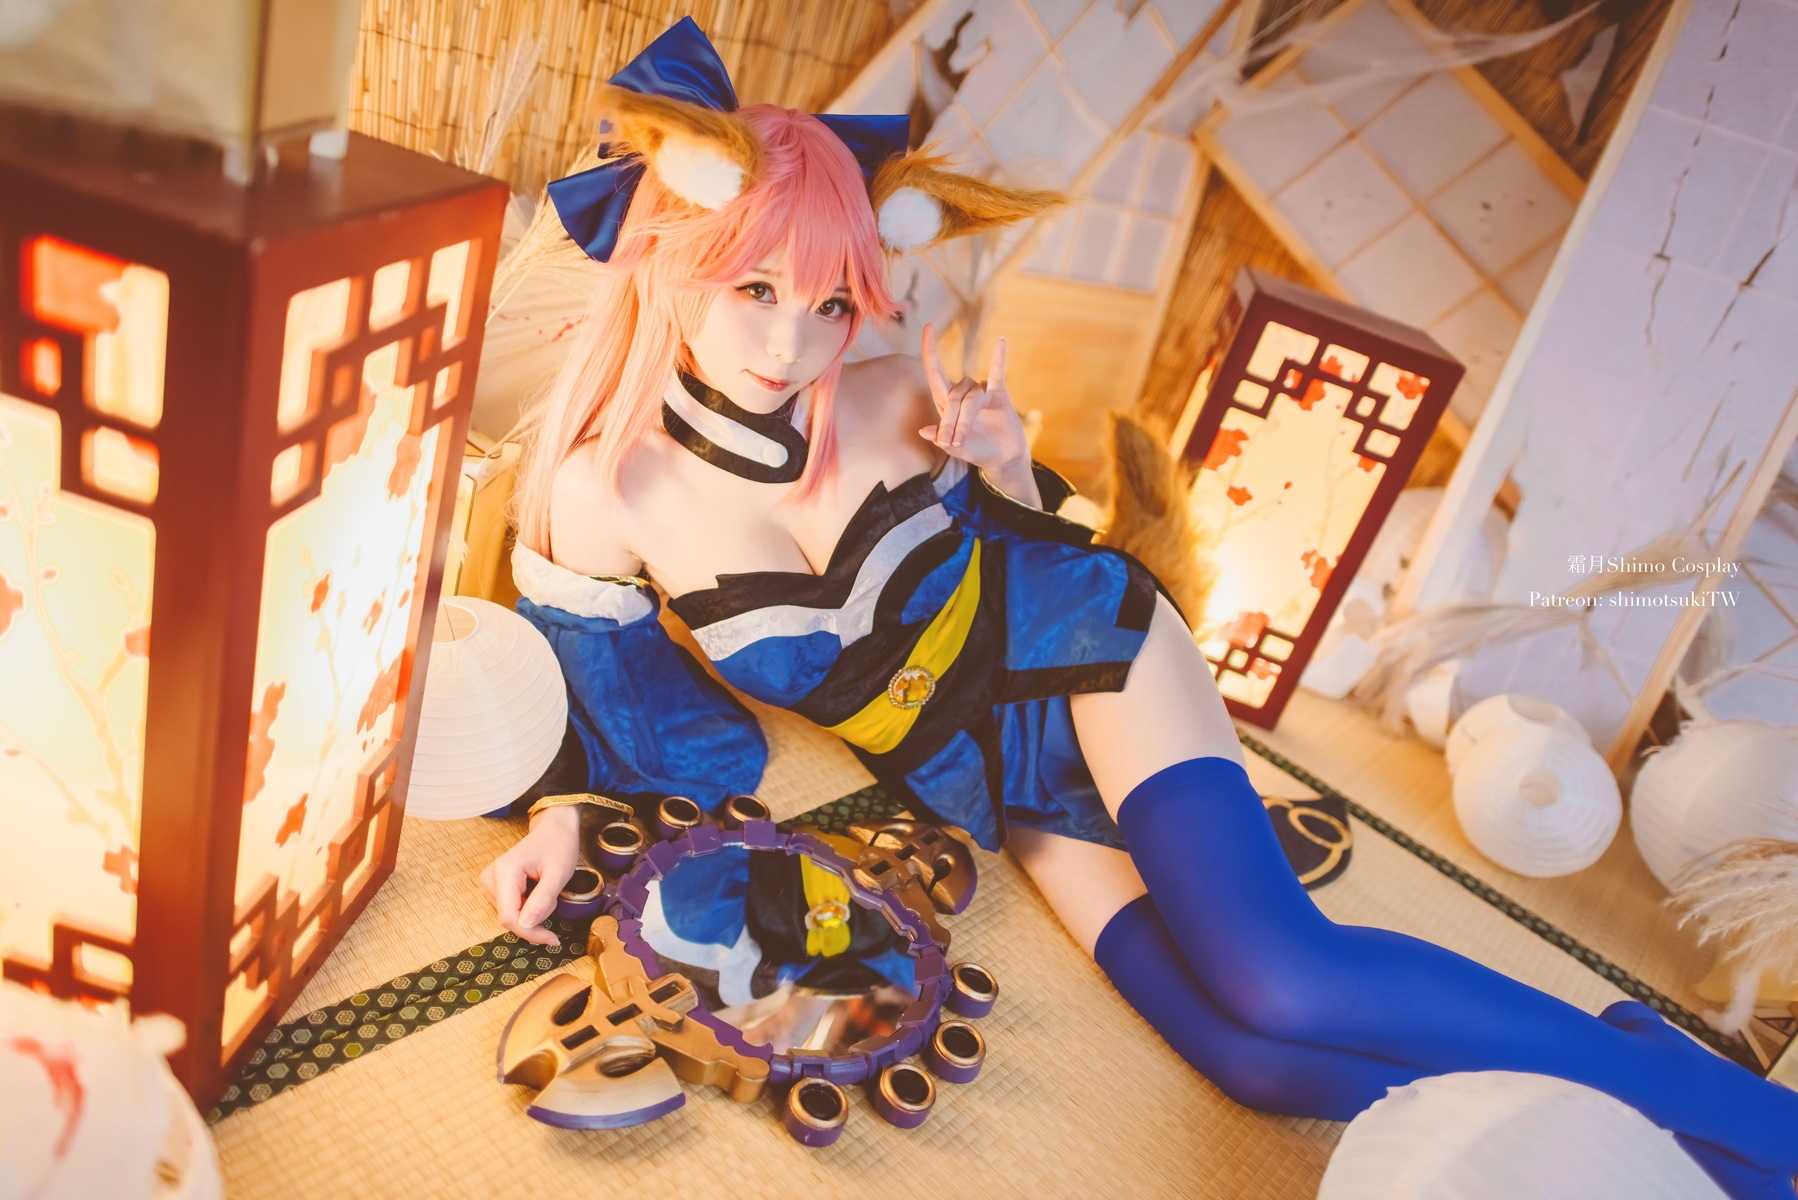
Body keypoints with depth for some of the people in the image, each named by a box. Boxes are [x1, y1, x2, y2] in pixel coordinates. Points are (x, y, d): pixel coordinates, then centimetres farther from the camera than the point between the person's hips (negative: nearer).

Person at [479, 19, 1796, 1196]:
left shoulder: (896, 399, -14)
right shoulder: (605, 494, -14)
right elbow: (618, 717, 3)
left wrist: (1007, 465, -15)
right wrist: (570, 818, -15)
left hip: (1085, 654, -2)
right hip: (976, 782, 2)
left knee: (1276, 980, -23)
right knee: (1256, 1053, -15)